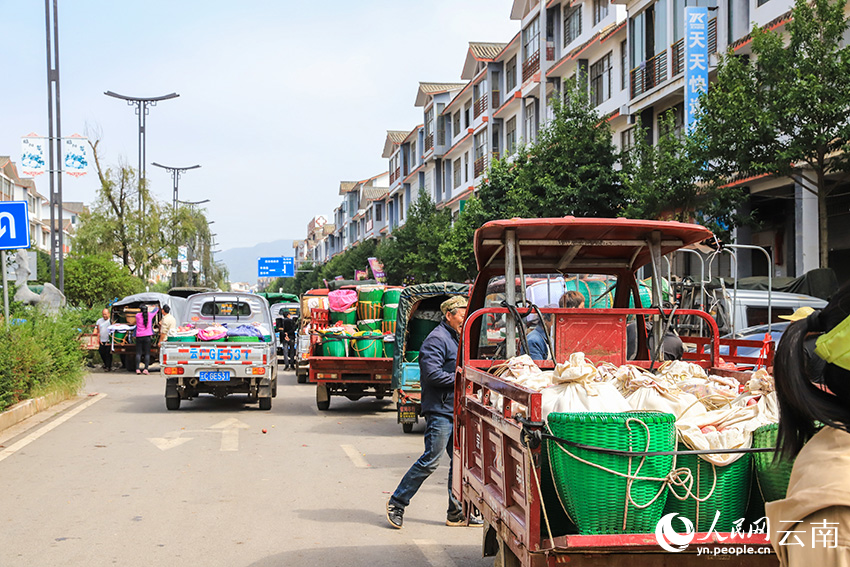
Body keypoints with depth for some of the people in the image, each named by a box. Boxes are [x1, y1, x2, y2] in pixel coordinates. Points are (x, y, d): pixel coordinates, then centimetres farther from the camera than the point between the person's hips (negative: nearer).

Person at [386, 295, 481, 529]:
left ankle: (456, 513, 16)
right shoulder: (437, 339, -12)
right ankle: (397, 503, 3)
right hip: (440, 411, -10)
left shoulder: (456, 339, 19)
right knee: (430, 461, -8)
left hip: (456, 411, 10)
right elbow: (433, 374, -21)